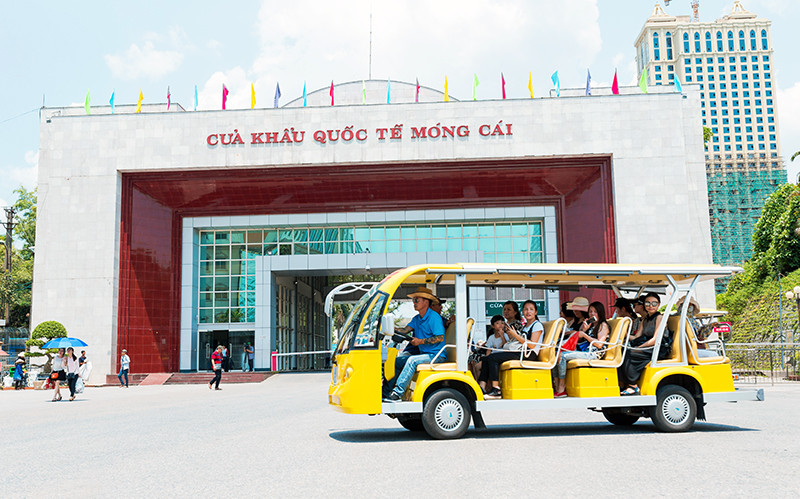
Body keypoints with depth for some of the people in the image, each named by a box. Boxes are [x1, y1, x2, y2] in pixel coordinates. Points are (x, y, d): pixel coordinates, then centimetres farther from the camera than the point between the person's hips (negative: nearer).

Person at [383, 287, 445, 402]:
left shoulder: (434, 317, -12)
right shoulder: (416, 319, 15)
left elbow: (440, 338, -20)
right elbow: (405, 330, 3)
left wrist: (421, 341, -23)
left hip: (436, 355, -9)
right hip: (424, 353, 9)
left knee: (412, 360, -30)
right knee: (398, 360, 2)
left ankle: (398, 392, -31)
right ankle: (386, 391, 0)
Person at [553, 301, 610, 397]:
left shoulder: (603, 325, 6)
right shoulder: (588, 324, 28)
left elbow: (599, 344, -8)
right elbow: (577, 340, 19)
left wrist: (584, 335, -6)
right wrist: (583, 329, 4)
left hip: (592, 353, -8)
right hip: (580, 352, 8)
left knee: (563, 356, -27)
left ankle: (561, 389, -25)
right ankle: (557, 388, -25)